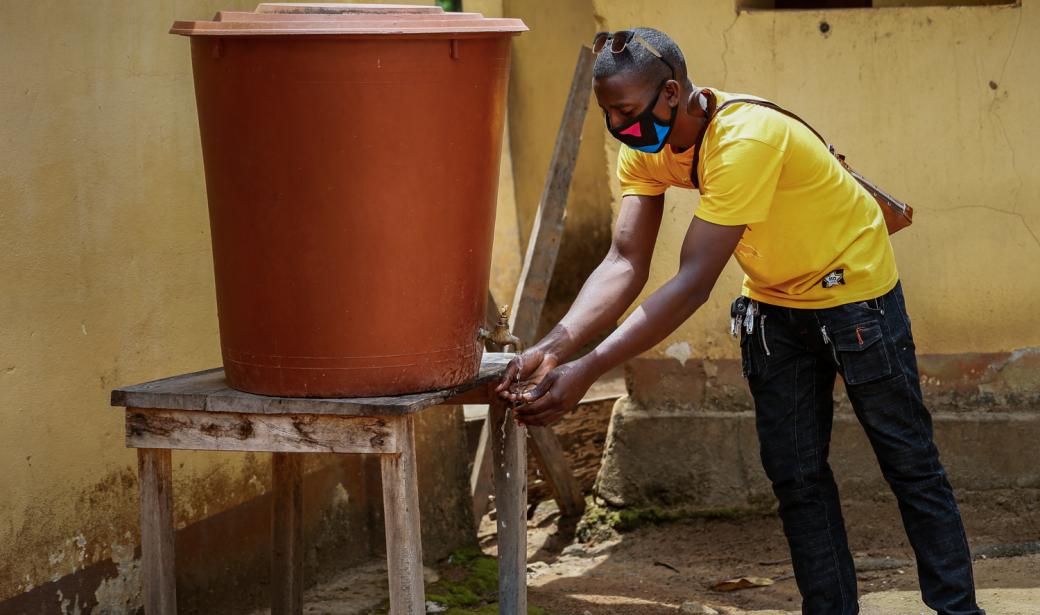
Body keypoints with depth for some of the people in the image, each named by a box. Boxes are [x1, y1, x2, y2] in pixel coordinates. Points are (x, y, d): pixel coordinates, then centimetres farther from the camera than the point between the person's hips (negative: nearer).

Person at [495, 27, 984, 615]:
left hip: (854, 288, -7)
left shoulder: (744, 141, -37)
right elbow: (626, 264, -19)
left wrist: (587, 372, -43)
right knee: (796, 474, 6)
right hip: (773, 299, 7)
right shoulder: (643, 149, -13)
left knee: (909, 461, 3)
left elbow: (694, 283, -39)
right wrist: (556, 345, -36)